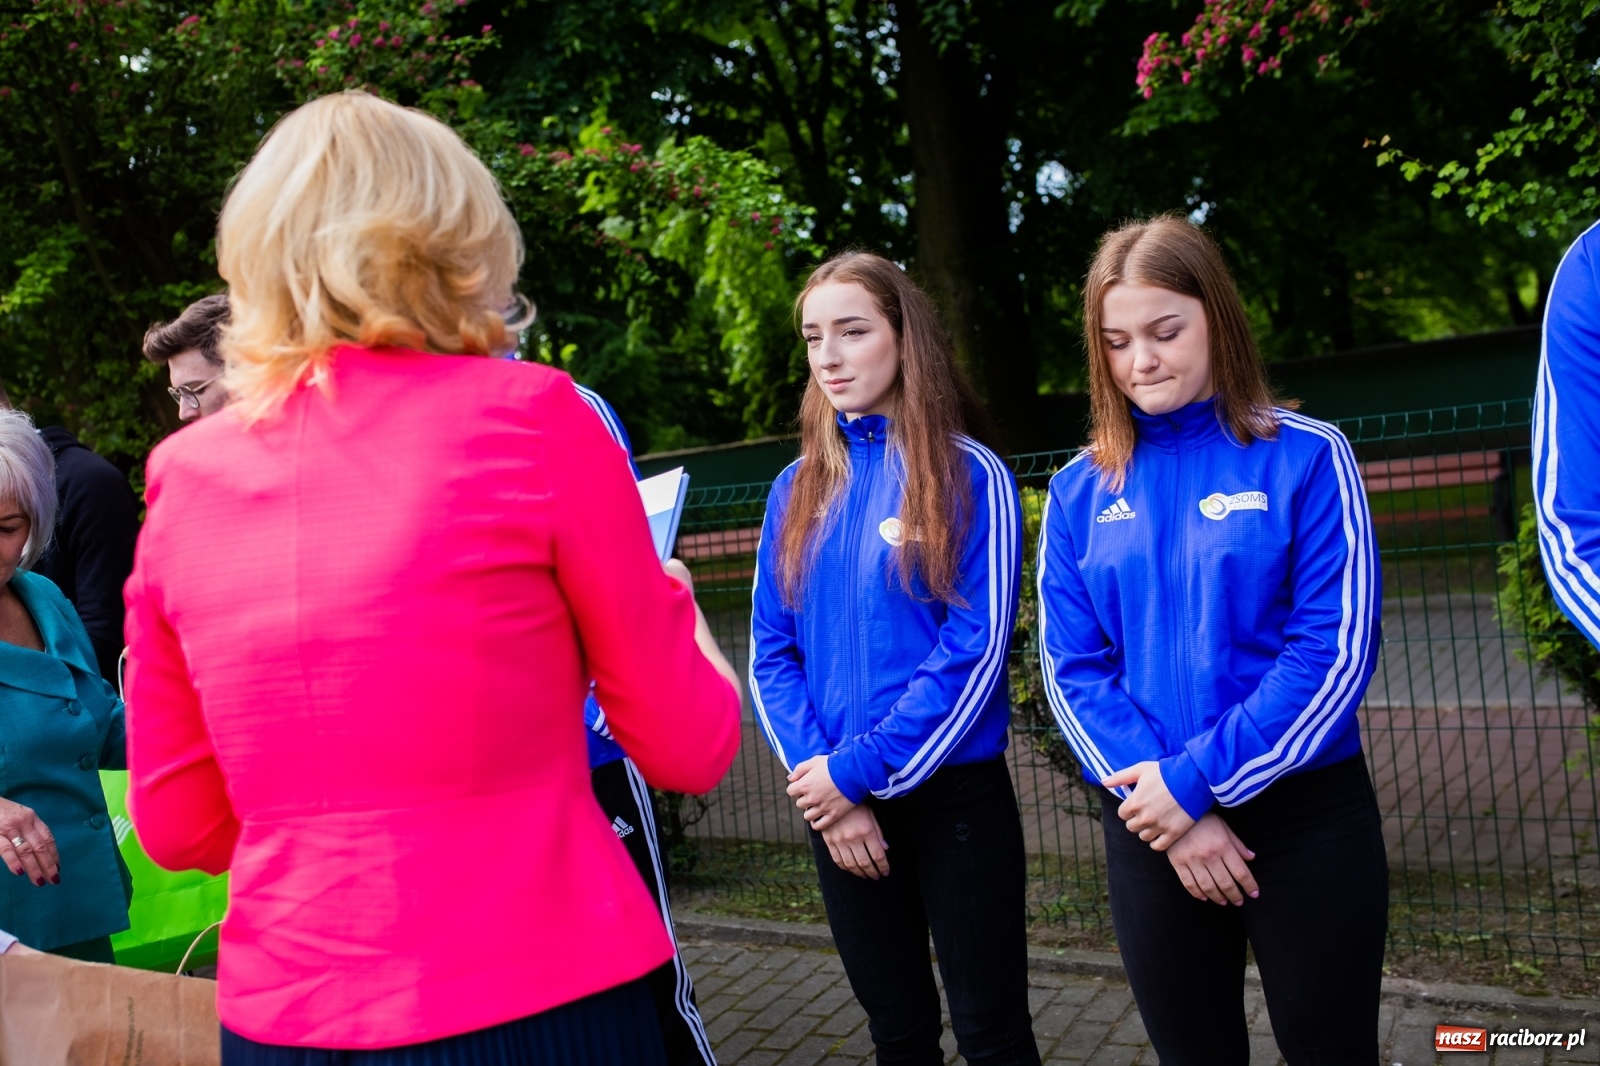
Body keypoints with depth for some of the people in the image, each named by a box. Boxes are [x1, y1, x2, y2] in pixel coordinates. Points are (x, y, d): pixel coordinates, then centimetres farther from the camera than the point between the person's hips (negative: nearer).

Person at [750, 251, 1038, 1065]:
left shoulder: (969, 474, -7)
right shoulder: (798, 488, 6)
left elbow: (978, 648, -14)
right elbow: (771, 654, 4)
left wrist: (860, 770, -16)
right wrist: (820, 782, -9)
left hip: (955, 793, -3)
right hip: (837, 802, 4)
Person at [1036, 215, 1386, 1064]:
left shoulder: (1306, 457, -5)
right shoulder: (1078, 491, 2)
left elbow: (1336, 649, -11)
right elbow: (1072, 668, 0)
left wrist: (1197, 778, -17)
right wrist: (1157, 795, -13)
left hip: (1304, 811, -2)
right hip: (1150, 826, 3)